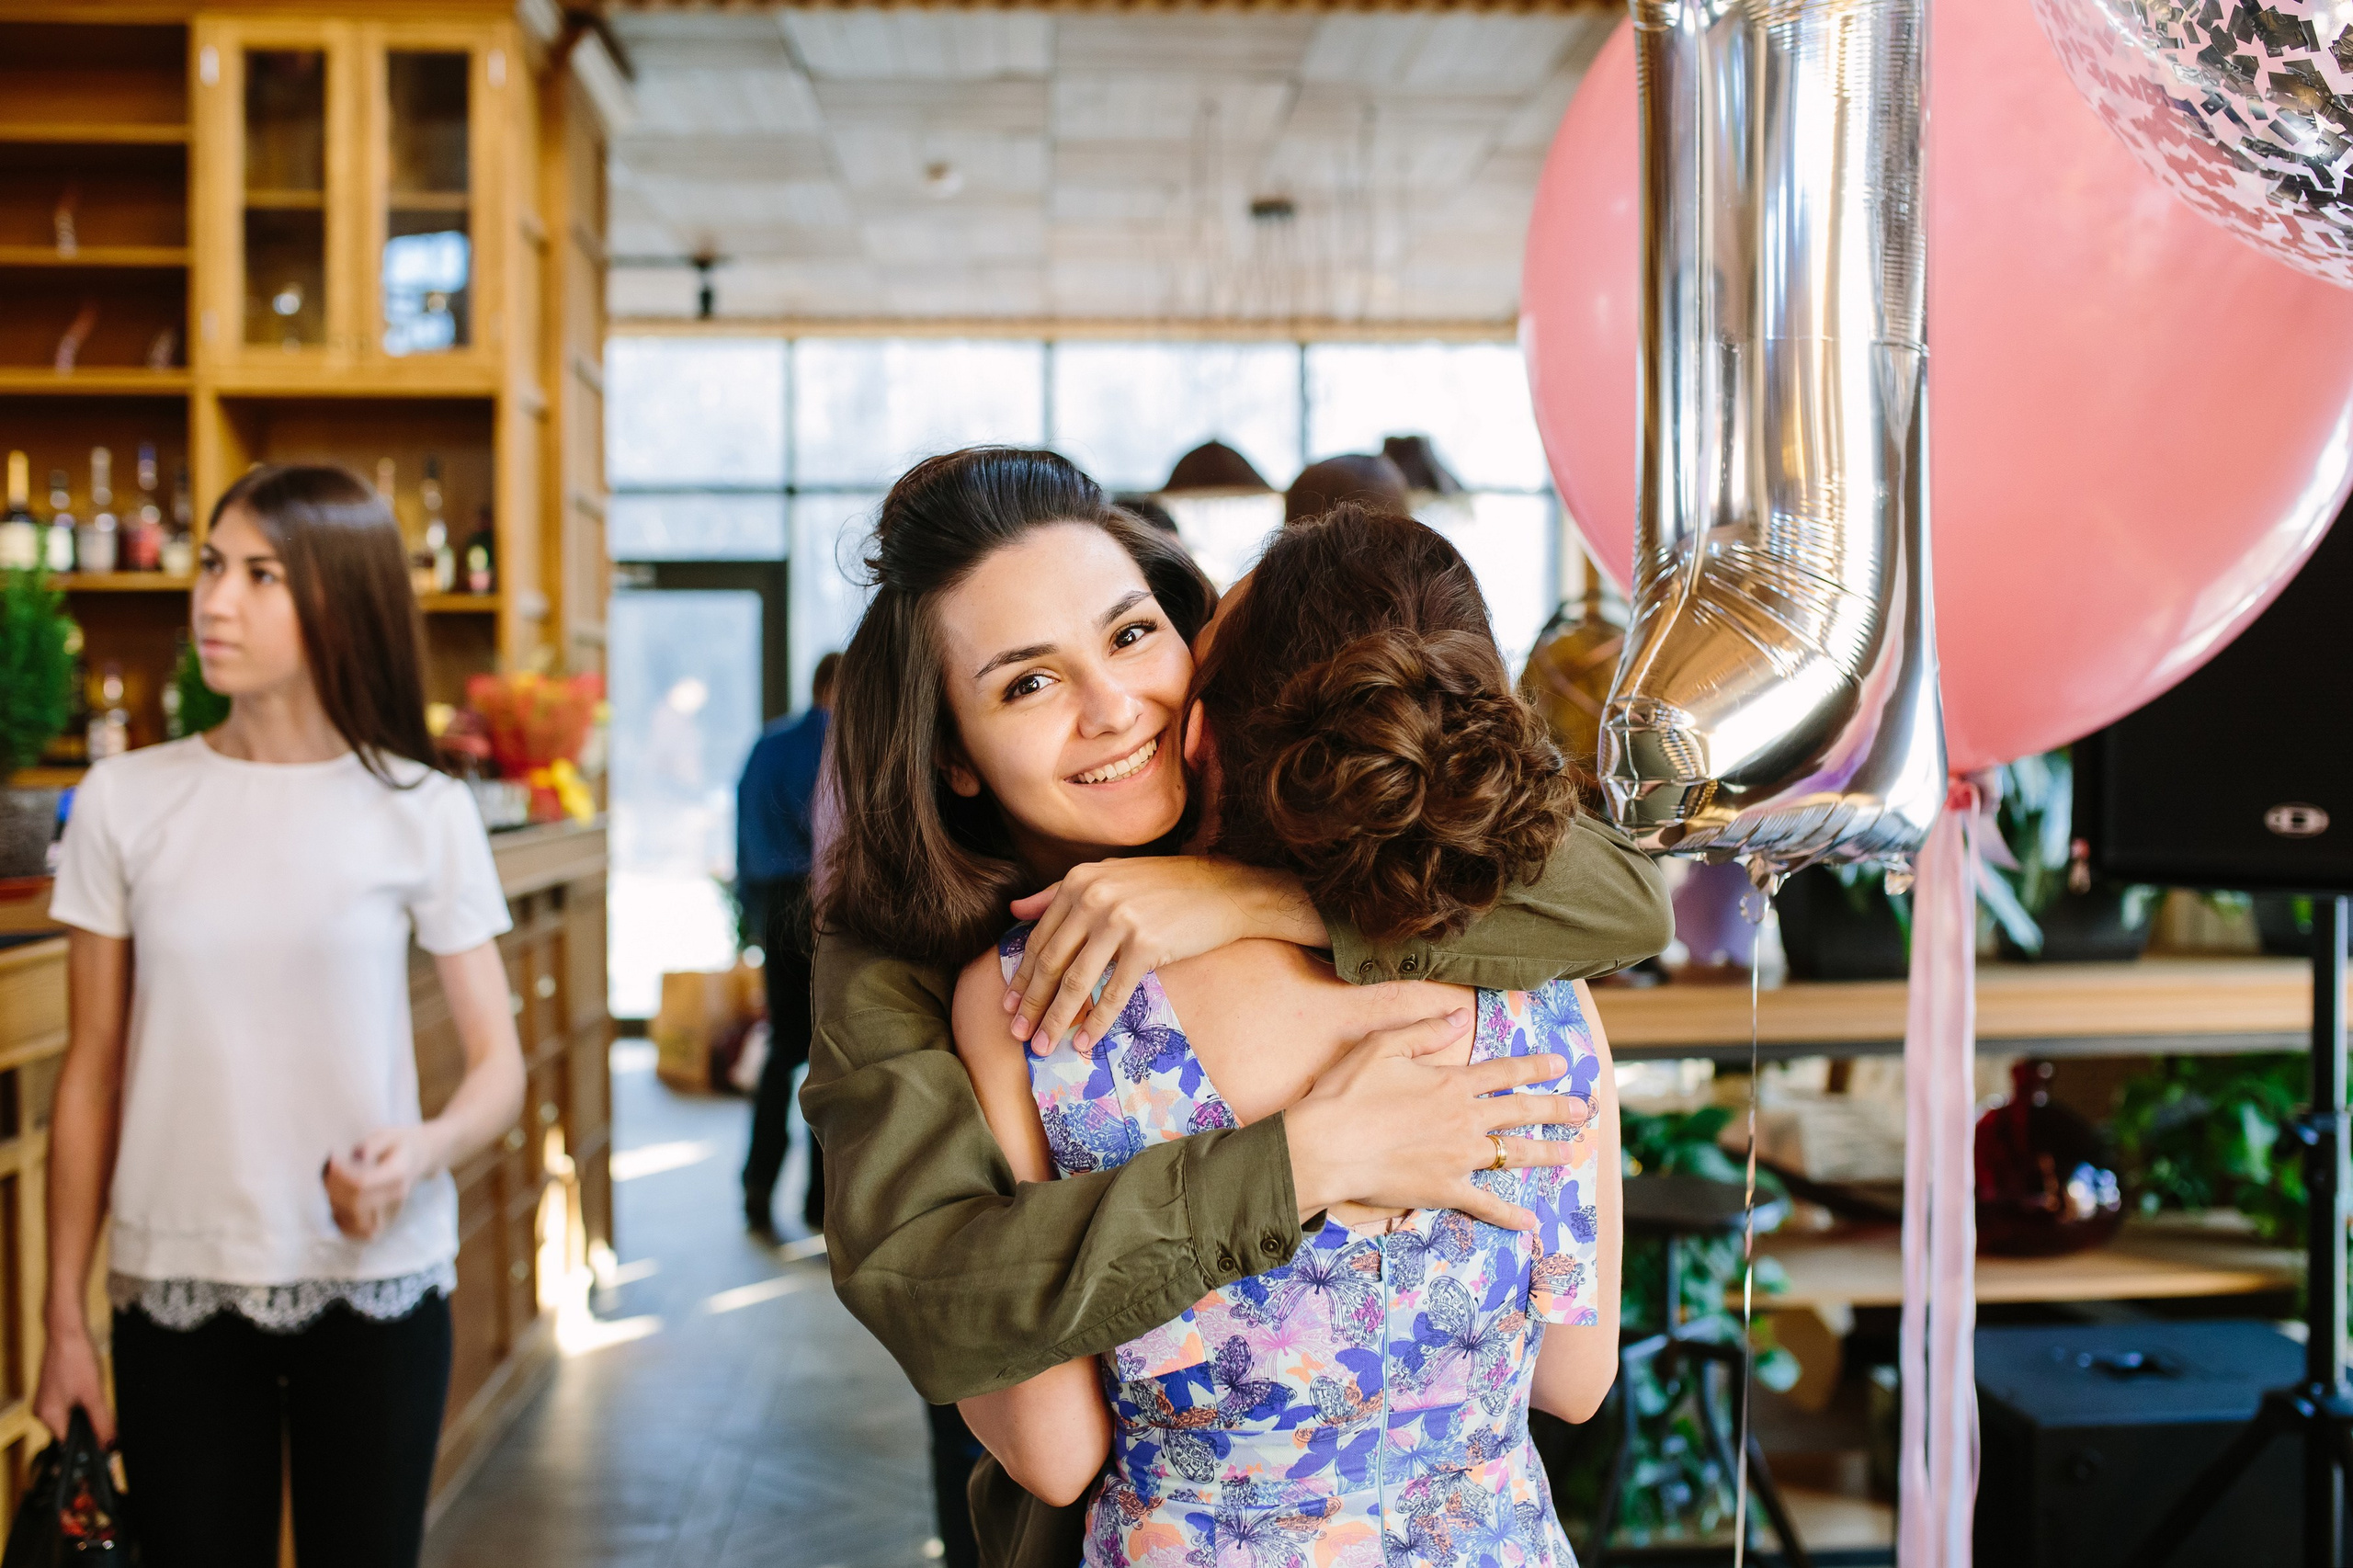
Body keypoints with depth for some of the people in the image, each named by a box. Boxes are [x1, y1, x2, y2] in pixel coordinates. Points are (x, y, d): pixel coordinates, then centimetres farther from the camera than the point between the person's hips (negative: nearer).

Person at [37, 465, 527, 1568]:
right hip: (175, 1286, 1)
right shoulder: (124, 803, 0)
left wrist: (423, 1151, -22)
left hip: (373, 1281, 0)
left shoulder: (422, 813, -3)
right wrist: (64, 1321, 4)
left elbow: (499, 1064, 0)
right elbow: (93, 1070, 4)